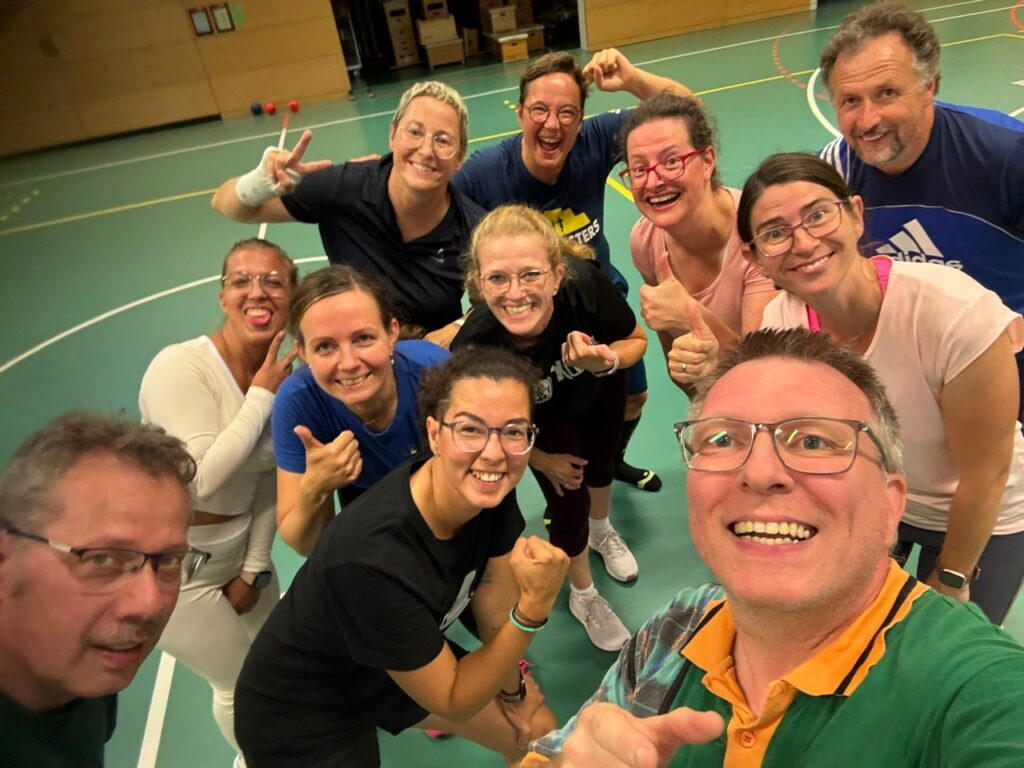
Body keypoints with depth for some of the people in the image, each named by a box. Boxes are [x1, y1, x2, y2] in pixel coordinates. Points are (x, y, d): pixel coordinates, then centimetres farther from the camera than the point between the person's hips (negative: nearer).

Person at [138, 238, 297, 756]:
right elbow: (202, 479, -35)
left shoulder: (283, 379, -5)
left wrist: (254, 568, 1)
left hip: (239, 551, 6)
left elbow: (269, 482, 0)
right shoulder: (180, 367, -25)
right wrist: (262, 397, -28)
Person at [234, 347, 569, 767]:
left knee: (539, 734, 13)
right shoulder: (374, 559, -39)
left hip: (411, 662, 6)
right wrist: (534, 607, -35)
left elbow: (496, 614, -4)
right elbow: (454, 703, -25)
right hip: (299, 714, -6)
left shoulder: (490, 491, -21)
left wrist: (513, 691, 9)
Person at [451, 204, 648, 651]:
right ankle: (583, 596, 35)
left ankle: (602, 531, 61)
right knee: (568, 505, 0)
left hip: (600, 388, 2)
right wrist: (543, 461, -7)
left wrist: (606, 360, -41)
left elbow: (636, 340, -20)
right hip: (542, 418, -2)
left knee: (600, 464, 24)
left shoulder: (584, 284, -43)